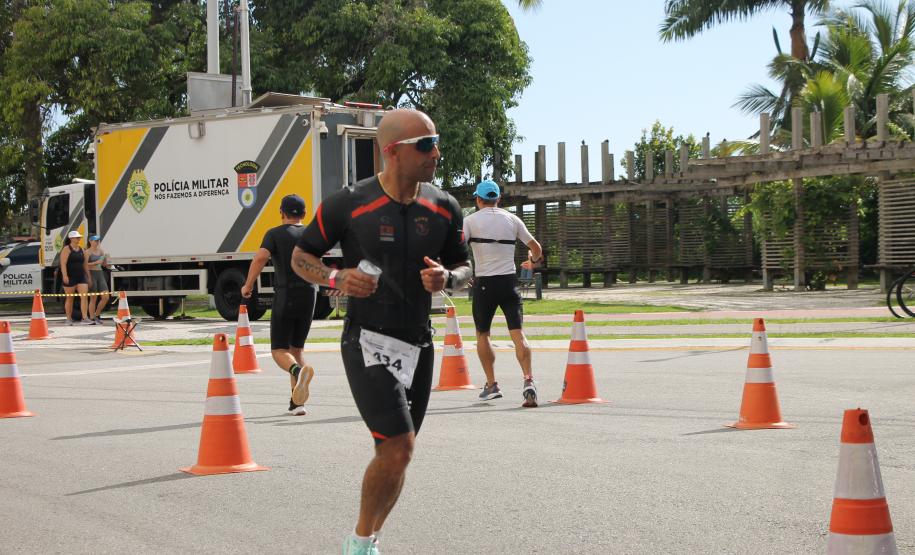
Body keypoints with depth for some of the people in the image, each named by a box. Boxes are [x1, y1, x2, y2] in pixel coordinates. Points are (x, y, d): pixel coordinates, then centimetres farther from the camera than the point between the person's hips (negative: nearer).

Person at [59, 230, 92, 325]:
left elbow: (85, 264, 18)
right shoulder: (66, 249, -4)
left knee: (84, 296, -9)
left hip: (81, 277, 5)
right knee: (69, 298, 4)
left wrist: (88, 277, 16)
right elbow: (63, 263, -13)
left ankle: (85, 318, -13)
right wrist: (65, 275, -24)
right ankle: (69, 319, 13)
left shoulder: (82, 250, 14)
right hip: (70, 278, -5)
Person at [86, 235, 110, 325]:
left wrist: (106, 257, 0)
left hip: (100, 274, 6)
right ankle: (92, 319, 3)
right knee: (93, 298, -4)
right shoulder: (88, 252, -4)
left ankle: (97, 315, 16)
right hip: (91, 274, -6)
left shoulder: (101, 251, 13)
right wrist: (96, 262, -18)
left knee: (105, 297, 0)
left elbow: (105, 264, 19)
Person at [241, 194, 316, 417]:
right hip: (308, 295, 4)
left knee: (279, 350, 0)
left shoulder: (275, 234, -4)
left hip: (285, 296, -4)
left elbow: (260, 258, -19)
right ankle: (297, 403, 9)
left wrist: (248, 286, -9)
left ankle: (298, 370, -34)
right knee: (296, 348, 14)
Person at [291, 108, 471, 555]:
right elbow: (301, 257, 1)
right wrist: (336, 278, -19)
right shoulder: (347, 204, -10)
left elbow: (464, 268, 14)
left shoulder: (444, 208, 3)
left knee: (396, 455, 11)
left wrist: (447, 279, -9)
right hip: (367, 342, -5)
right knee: (397, 448, -16)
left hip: (418, 345, 6)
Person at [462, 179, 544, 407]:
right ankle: (528, 381, -21)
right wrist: (533, 262, 35)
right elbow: (536, 248, 14)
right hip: (509, 281, 2)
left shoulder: (471, 220, 0)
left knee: (482, 334, 15)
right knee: (518, 333, -4)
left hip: (484, 283, -2)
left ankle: (491, 385, 16)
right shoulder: (512, 219, 9)